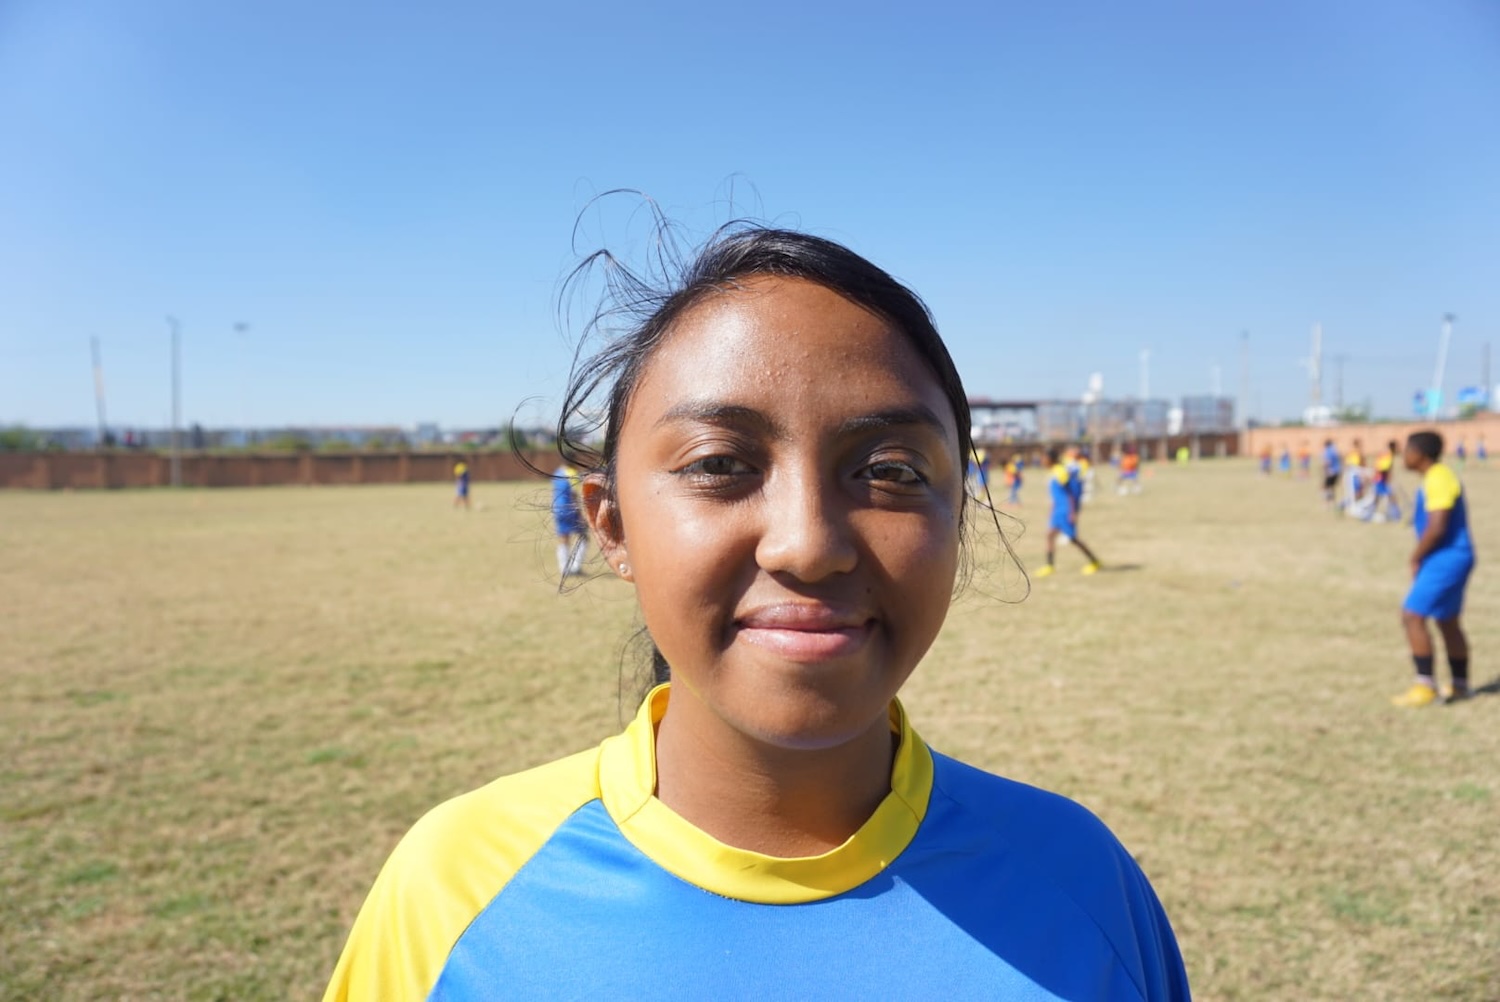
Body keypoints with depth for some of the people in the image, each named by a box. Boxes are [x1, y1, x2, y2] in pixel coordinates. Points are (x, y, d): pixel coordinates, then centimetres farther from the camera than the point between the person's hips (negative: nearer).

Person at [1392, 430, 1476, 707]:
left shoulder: (1438, 480, -19)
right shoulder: (1438, 477, 13)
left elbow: (1436, 528, -25)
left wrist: (1415, 558, -13)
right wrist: (1420, 557, 15)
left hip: (1446, 560, -11)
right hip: (1450, 559, 11)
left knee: (1412, 616, -11)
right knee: (1448, 622, 17)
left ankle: (1426, 686, -6)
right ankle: (1460, 686, 26)